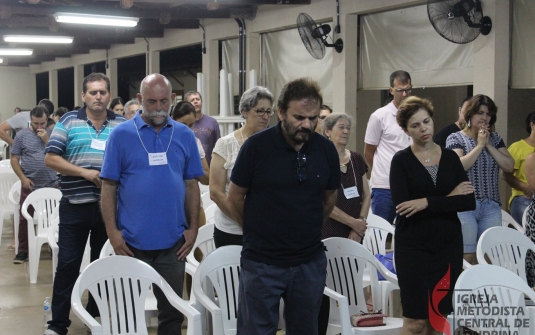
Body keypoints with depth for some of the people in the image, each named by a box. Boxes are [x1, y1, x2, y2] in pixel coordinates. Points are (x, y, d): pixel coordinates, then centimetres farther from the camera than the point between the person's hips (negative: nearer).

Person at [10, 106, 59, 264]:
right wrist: (23, 178, -9)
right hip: (30, 185, -1)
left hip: (52, 184, 1)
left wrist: (47, 140, -12)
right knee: (25, 218, 3)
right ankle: (23, 251, 12)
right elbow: (14, 158, 1)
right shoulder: (22, 135, 0)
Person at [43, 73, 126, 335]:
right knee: (67, 263, 3)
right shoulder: (68, 121, 1)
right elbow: (50, 158, -4)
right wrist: (83, 172, -14)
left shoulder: (122, 124, 4)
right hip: (74, 205, -1)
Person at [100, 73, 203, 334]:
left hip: (173, 241, 2)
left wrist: (193, 228, 0)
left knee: (172, 310, 11)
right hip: (132, 241, -2)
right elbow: (109, 187, -3)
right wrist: (112, 232, -10)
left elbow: (192, 185, 7)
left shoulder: (184, 135, 3)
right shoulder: (121, 135, -4)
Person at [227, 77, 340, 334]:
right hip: (261, 262, -3)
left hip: (311, 263, 3)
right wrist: (258, 233, 8)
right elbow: (234, 198, -1)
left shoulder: (326, 149, -1)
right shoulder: (256, 146, -11)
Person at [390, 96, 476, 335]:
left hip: (449, 246, 3)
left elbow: (469, 201, -5)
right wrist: (450, 198, -11)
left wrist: (428, 202, -17)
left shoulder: (450, 157, 6)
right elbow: (403, 208, -16)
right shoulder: (401, 160, -4)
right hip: (413, 247, -3)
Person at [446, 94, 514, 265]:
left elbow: (509, 166, 2)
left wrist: (488, 145, -5)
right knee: (466, 258, -4)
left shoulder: (495, 138, 13)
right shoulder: (456, 138, 0)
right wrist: (479, 145, -10)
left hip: (492, 207, 4)